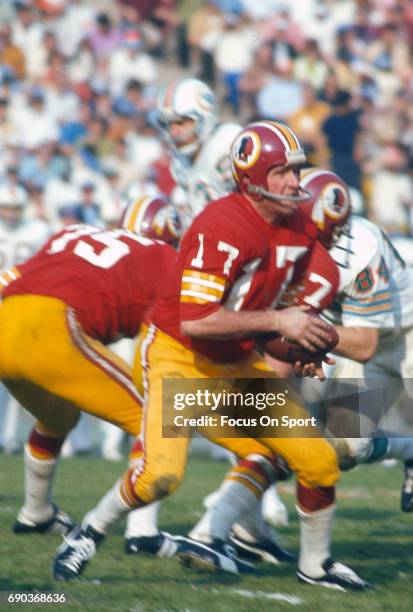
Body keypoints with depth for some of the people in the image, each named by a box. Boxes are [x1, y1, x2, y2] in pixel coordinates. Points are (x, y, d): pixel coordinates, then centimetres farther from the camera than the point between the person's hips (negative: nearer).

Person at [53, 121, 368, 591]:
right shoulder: (220, 229, -27)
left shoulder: (298, 230, -1)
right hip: (177, 354, -7)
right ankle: (90, 532, 3)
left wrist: (299, 346, 0)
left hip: (239, 362, 7)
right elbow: (195, 321, -32)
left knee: (318, 460, 1)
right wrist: (276, 322, -30)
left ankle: (315, 563, 23)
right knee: (161, 473, -26)